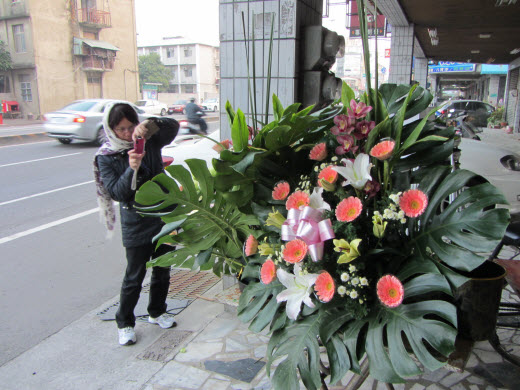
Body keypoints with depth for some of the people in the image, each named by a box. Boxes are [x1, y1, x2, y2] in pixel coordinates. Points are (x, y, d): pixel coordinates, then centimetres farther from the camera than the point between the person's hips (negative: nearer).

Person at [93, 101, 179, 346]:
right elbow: (116, 192, -15)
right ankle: (125, 323, 28)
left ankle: (157, 312, 40)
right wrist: (131, 170, -30)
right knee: (134, 277, 6)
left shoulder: (149, 142, -2)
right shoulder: (106, 157, -7)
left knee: (162, 270, 17)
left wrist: (149, 125, -33)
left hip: (164, 216, 4)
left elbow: (173, 126, -16)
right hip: (136, 224, -3)